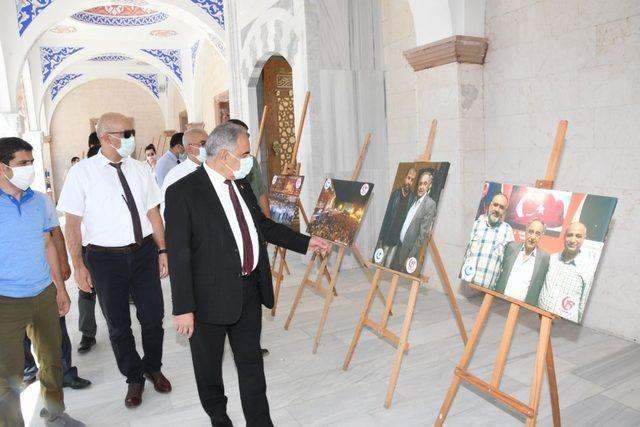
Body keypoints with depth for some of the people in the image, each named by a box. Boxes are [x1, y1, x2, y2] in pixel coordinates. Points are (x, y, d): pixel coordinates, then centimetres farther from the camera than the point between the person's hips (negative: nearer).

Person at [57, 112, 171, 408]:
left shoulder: (140, 170, 2)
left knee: (153, 318, 11)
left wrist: (162, 251, 5)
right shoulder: (82, 173, -7)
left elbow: (153, 213, 7)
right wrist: (79, 266, -5)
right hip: (105, 258, -2)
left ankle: (153, 368, 39)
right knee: (118, 325, 13)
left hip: (144, 253, 3)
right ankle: (134, 378, 35)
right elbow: (72, 224, -5)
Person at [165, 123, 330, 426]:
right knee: (209, 367, 16)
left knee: (251, 362, 15)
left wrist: (305, 242, 18)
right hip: (211, 297, -5)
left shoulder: (241, 184, 7)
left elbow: (263, 224, 20)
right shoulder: (182, 192, -15)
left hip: (250, 290, 6)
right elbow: (178, 255, -16)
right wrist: (183, 308, -16)